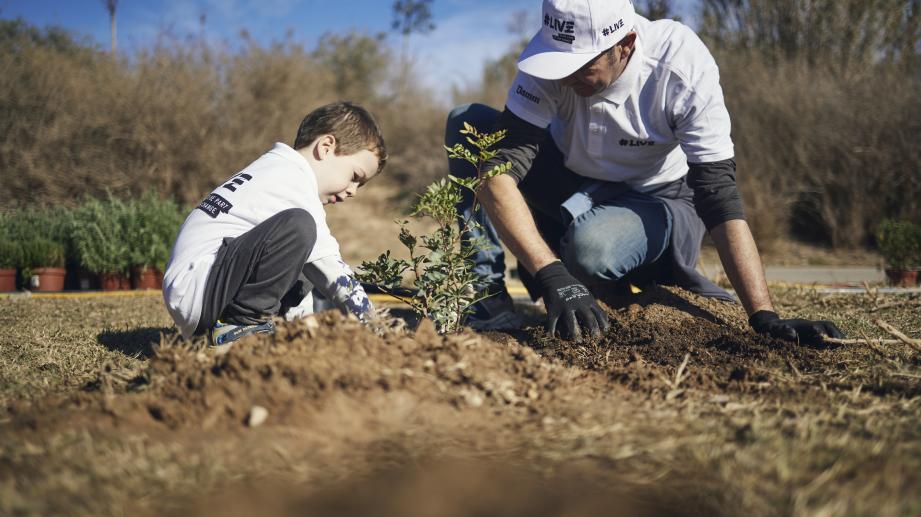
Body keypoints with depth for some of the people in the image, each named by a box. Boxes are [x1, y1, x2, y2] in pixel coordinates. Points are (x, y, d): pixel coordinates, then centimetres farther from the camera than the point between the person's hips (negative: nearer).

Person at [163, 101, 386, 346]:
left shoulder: (274, 170, 19)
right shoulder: (294, 183, -12)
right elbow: (331, 268, -12)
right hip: (195, 290, -11)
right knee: (299, 225, -27)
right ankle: (241, 324, -17)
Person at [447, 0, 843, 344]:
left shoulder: (683, 65, -29)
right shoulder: (555, 55, -25)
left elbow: (718, 197, -29)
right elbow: (498, 169, -32)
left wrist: (764, 317, -36)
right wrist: (553, 278, -45)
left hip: (657, 200, -2)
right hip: (571, 182, 3)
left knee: (590, 250, -39)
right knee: (467, 124, -23)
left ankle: (665, 275, -4)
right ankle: (488, 296, -20)